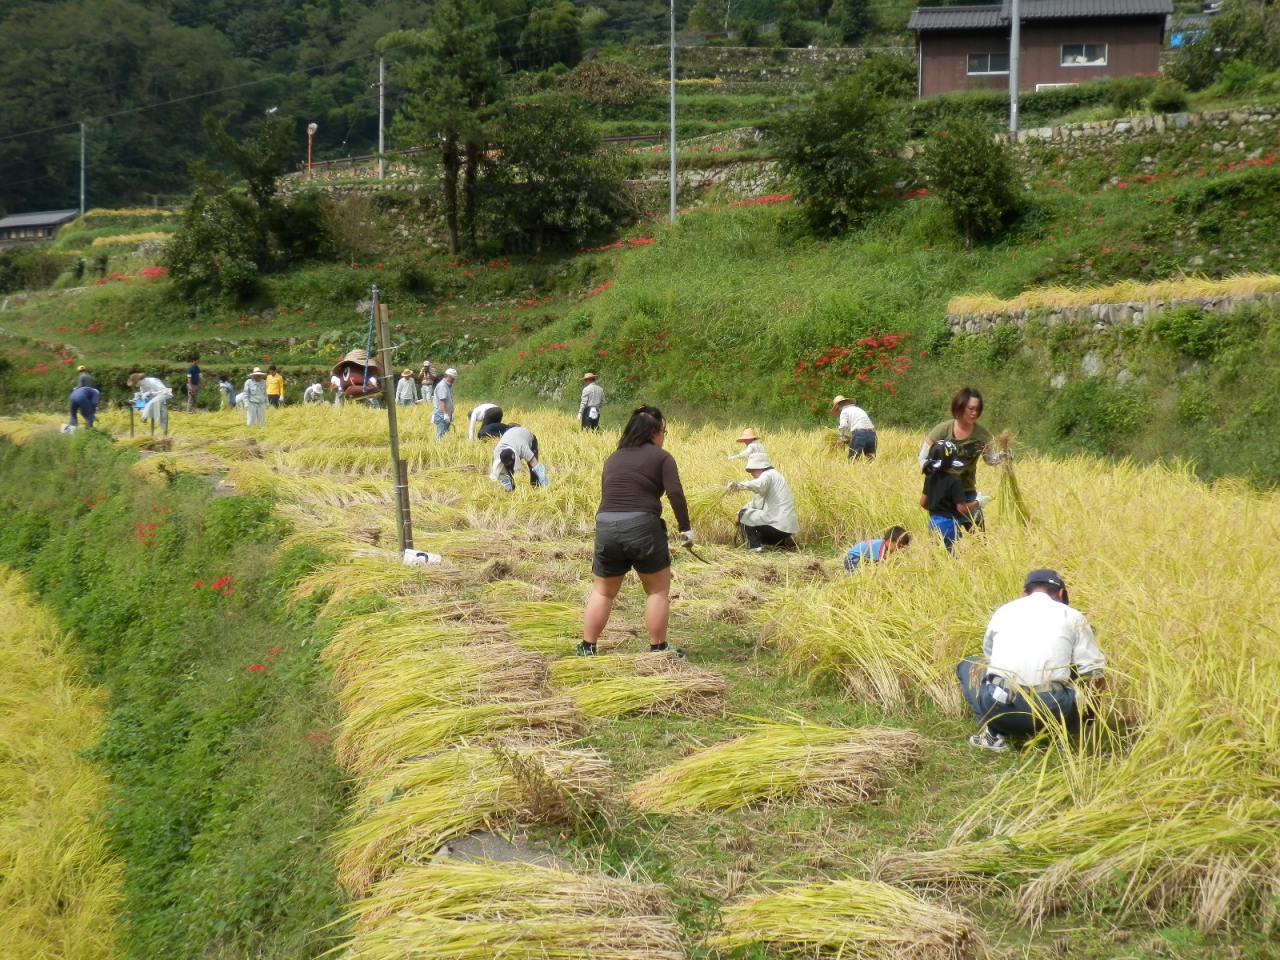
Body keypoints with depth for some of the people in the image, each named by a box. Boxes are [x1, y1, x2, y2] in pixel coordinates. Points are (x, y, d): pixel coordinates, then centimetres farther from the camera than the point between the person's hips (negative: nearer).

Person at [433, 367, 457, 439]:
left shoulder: (448, 386, 17)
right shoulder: (442, 386, -13)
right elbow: (442, 401, -22)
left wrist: (450, 414, 23)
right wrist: (445, 414, -28)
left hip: (446, 415, 10)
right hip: (441, 416, -10)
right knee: (441, 436, -11)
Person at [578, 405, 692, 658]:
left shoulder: (613, 458, 18)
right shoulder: (661, 457, 4)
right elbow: (675, 494, -7)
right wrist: (685, 528, -1)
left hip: (606, 527, 4)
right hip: (642, 526, -4)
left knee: (602, 591, 18)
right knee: (657, 589, 12)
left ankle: (587, 648, 18)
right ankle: (658, 649, 15)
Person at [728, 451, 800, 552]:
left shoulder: (768, 475, -8)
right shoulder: (773, 476, 25)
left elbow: (758, 485, -34)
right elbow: (756, 502, 24)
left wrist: (740, 485, -48)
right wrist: (738, 513, 13)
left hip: (779, 524, -11)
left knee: (744, 515, -3)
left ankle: (756, 547, -8)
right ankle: (785, 542, 12)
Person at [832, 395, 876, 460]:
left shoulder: (844, 411, 9)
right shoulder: (858, 409, 32)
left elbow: (843, 426, -9)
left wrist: (845, 438, 7)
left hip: (859, 433, -7)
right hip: (872, 434, 7)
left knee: (852, 460, -2)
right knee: (871, 460, 10)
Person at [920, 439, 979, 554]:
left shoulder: (930, 477, 2)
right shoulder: (954, 481, -17)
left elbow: (923, 502, 9)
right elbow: (962, 508, -16)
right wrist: (977, 502, -1)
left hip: (933, 521, 7)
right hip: (949, 524, -7)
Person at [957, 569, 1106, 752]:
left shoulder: (1003, 612, 21)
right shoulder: (1072, 616, 14)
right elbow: (1095, 677, 10)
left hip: (1000, 707, 0)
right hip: (1051, 711, 0)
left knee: (968, 666, 30)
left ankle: (992, 733, 11)